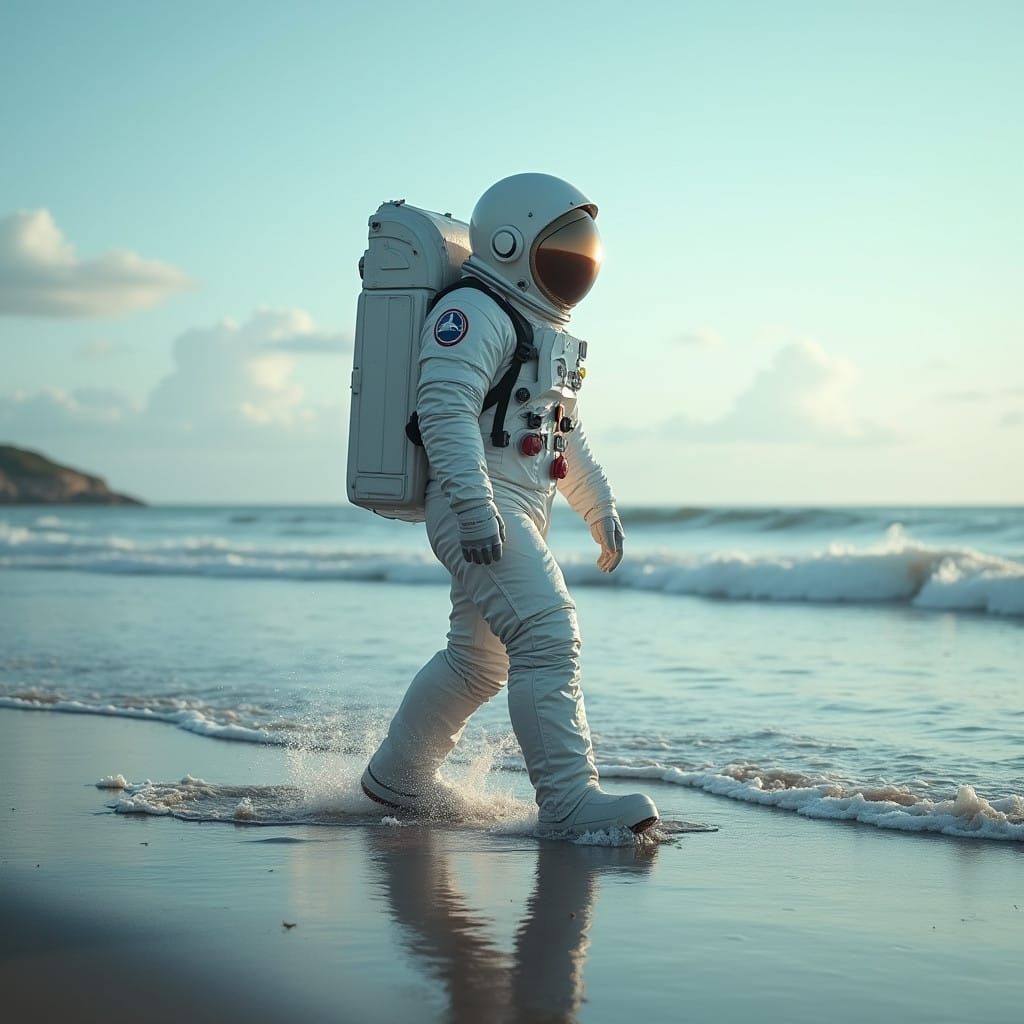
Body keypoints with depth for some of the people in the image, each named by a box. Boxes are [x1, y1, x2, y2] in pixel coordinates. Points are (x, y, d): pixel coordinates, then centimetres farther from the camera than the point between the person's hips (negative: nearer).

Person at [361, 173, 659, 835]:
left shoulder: (551, 331, 22)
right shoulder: (475, 313, -11)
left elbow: (565, 434, 30)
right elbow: (446, 410, -22)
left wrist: (602, 509, 28)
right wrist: (475, 504, -30)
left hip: (523, 511, 10)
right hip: (478, 508, -10)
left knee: (479, 662, 17)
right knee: (549, 634, -20)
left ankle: (397, 776, 32)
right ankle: (569, 799, -22)